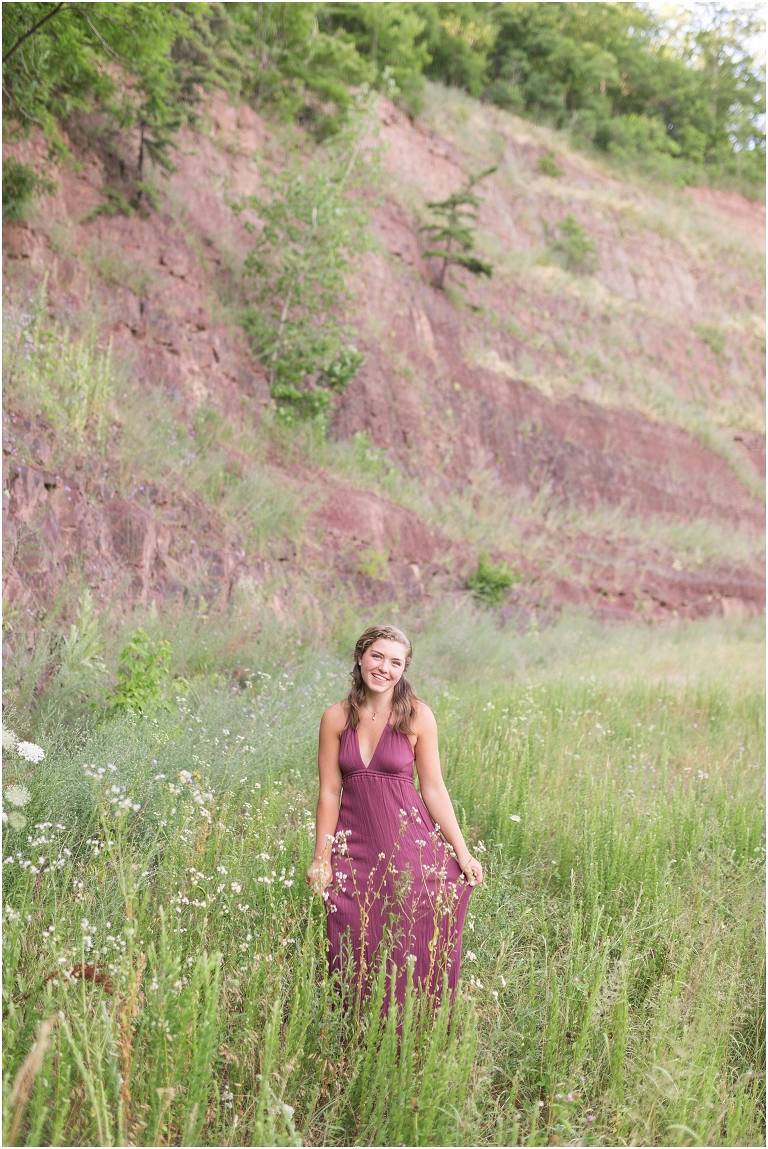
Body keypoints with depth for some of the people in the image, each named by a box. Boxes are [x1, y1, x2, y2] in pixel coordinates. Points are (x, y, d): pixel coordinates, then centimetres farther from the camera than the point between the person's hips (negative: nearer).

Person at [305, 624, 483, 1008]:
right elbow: (329, 792, 3)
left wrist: (462, 852, -1)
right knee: (356, 958, 4)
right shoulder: (336, 718, 1)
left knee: (411, 955, 0)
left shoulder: (417, 716, -4)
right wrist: (321, 859, 2)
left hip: (409, 845, -1)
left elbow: (434, 789, 0)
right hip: (354, 848, 2)